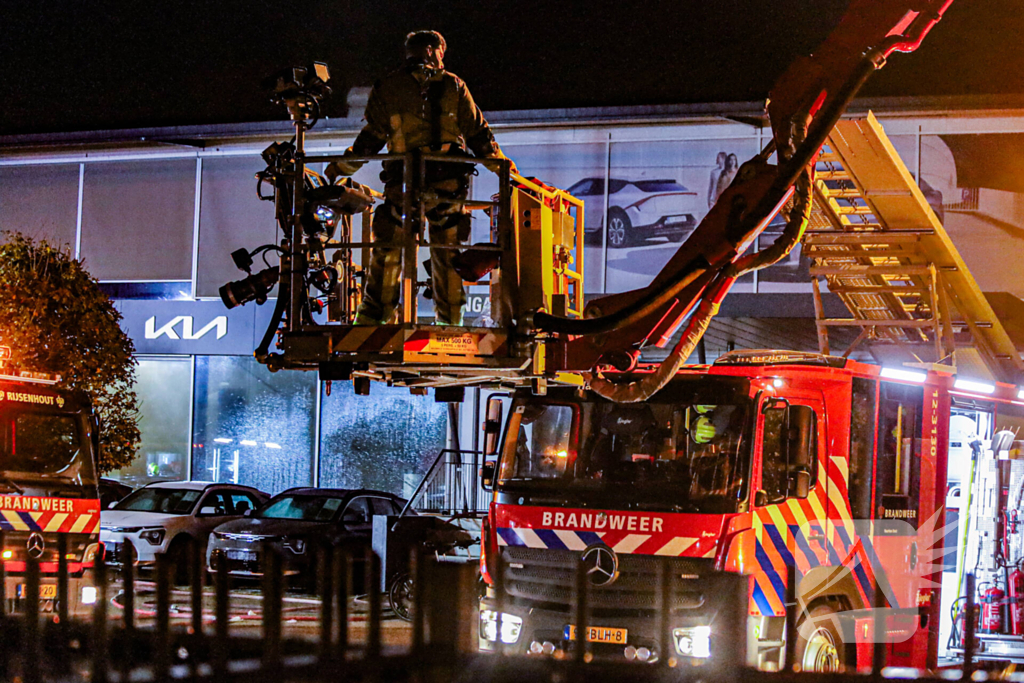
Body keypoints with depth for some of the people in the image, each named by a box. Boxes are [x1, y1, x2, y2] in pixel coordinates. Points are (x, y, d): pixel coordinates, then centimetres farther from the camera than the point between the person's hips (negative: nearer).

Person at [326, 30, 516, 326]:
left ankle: (370, 323, -3)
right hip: (448, 182, 1)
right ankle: (450, 325, 9)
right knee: (447, 258, 7)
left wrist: (341, 167, 15)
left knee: (386, 258, 0)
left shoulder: (387, 87, 7)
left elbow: (370, 138, 5)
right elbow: (478, 133, 10)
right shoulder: (453, 85, 8)